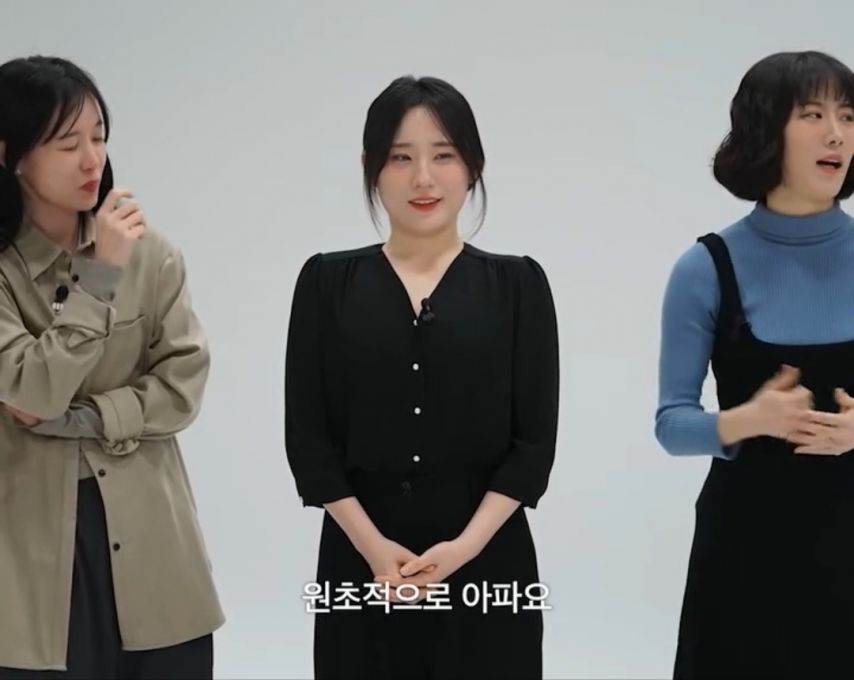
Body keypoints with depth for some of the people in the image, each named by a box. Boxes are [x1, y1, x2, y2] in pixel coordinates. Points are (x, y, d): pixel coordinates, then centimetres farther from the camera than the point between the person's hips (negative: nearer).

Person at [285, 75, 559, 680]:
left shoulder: (517, 284, 2)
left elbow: (535, 441, -2)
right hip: (363, 566, 1)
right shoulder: (329, 282, 3)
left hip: (486, 566, 0)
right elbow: (307, 436, 0)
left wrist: (464, 546, -13)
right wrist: (373, 546, -11)